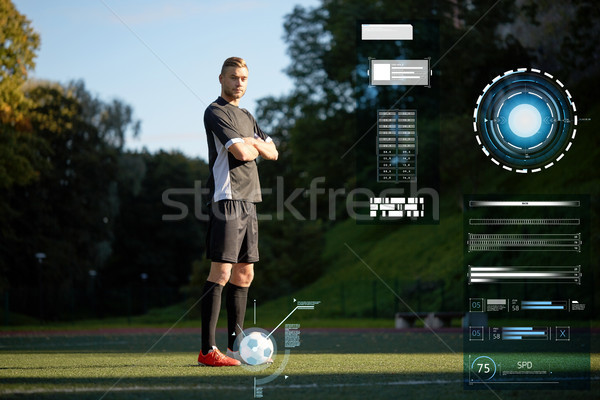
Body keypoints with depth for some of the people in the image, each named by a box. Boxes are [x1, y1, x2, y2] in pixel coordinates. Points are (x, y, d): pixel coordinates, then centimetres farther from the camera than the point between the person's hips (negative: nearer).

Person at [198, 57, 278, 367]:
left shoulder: (247, 117, 22)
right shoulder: (216, 112, -6)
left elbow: (272, 153, 17)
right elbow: (241, 152, -17)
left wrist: (254, 144, -1)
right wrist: (252, 148, 4)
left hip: (248, 201, 9)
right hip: (227, 199, -9)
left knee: (244, 274, 10)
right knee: (221, 273, -13)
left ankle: (236, 345, 15)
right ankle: (207, 350, -14)